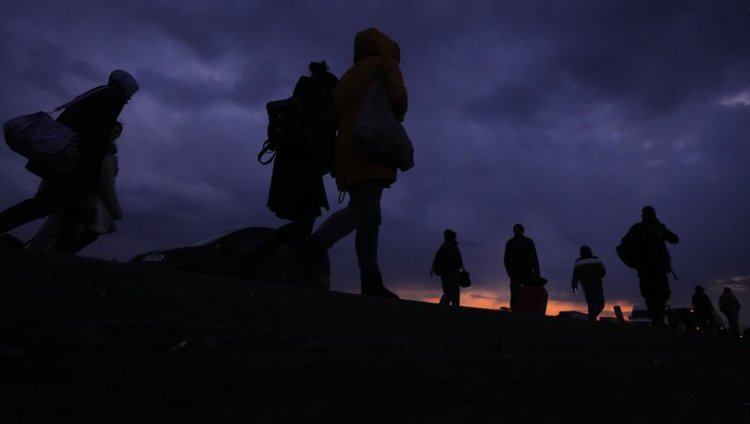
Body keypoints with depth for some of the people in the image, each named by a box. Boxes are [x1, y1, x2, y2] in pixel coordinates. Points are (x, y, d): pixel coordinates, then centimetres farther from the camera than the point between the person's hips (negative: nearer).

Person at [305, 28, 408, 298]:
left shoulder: (348, 75, 26)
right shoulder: (385, 64, 8)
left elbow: (333, 114, 16)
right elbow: (397, 95, -10)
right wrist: (398, 116, 8)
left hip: (349, 153, 8)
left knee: (370, 217, 5)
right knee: (364, 210, -17)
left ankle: (371, 281, -1)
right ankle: (310, 249, -34)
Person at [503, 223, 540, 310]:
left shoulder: (509, 243, 6)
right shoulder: (529, 241, 3)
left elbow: (506, 259, 1)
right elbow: (534, 258, -5)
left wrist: (510, 272, 11)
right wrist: (537, 274, -6)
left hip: (515, 272, 1)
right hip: (527, 271, -1)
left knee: (514, 295, 3)